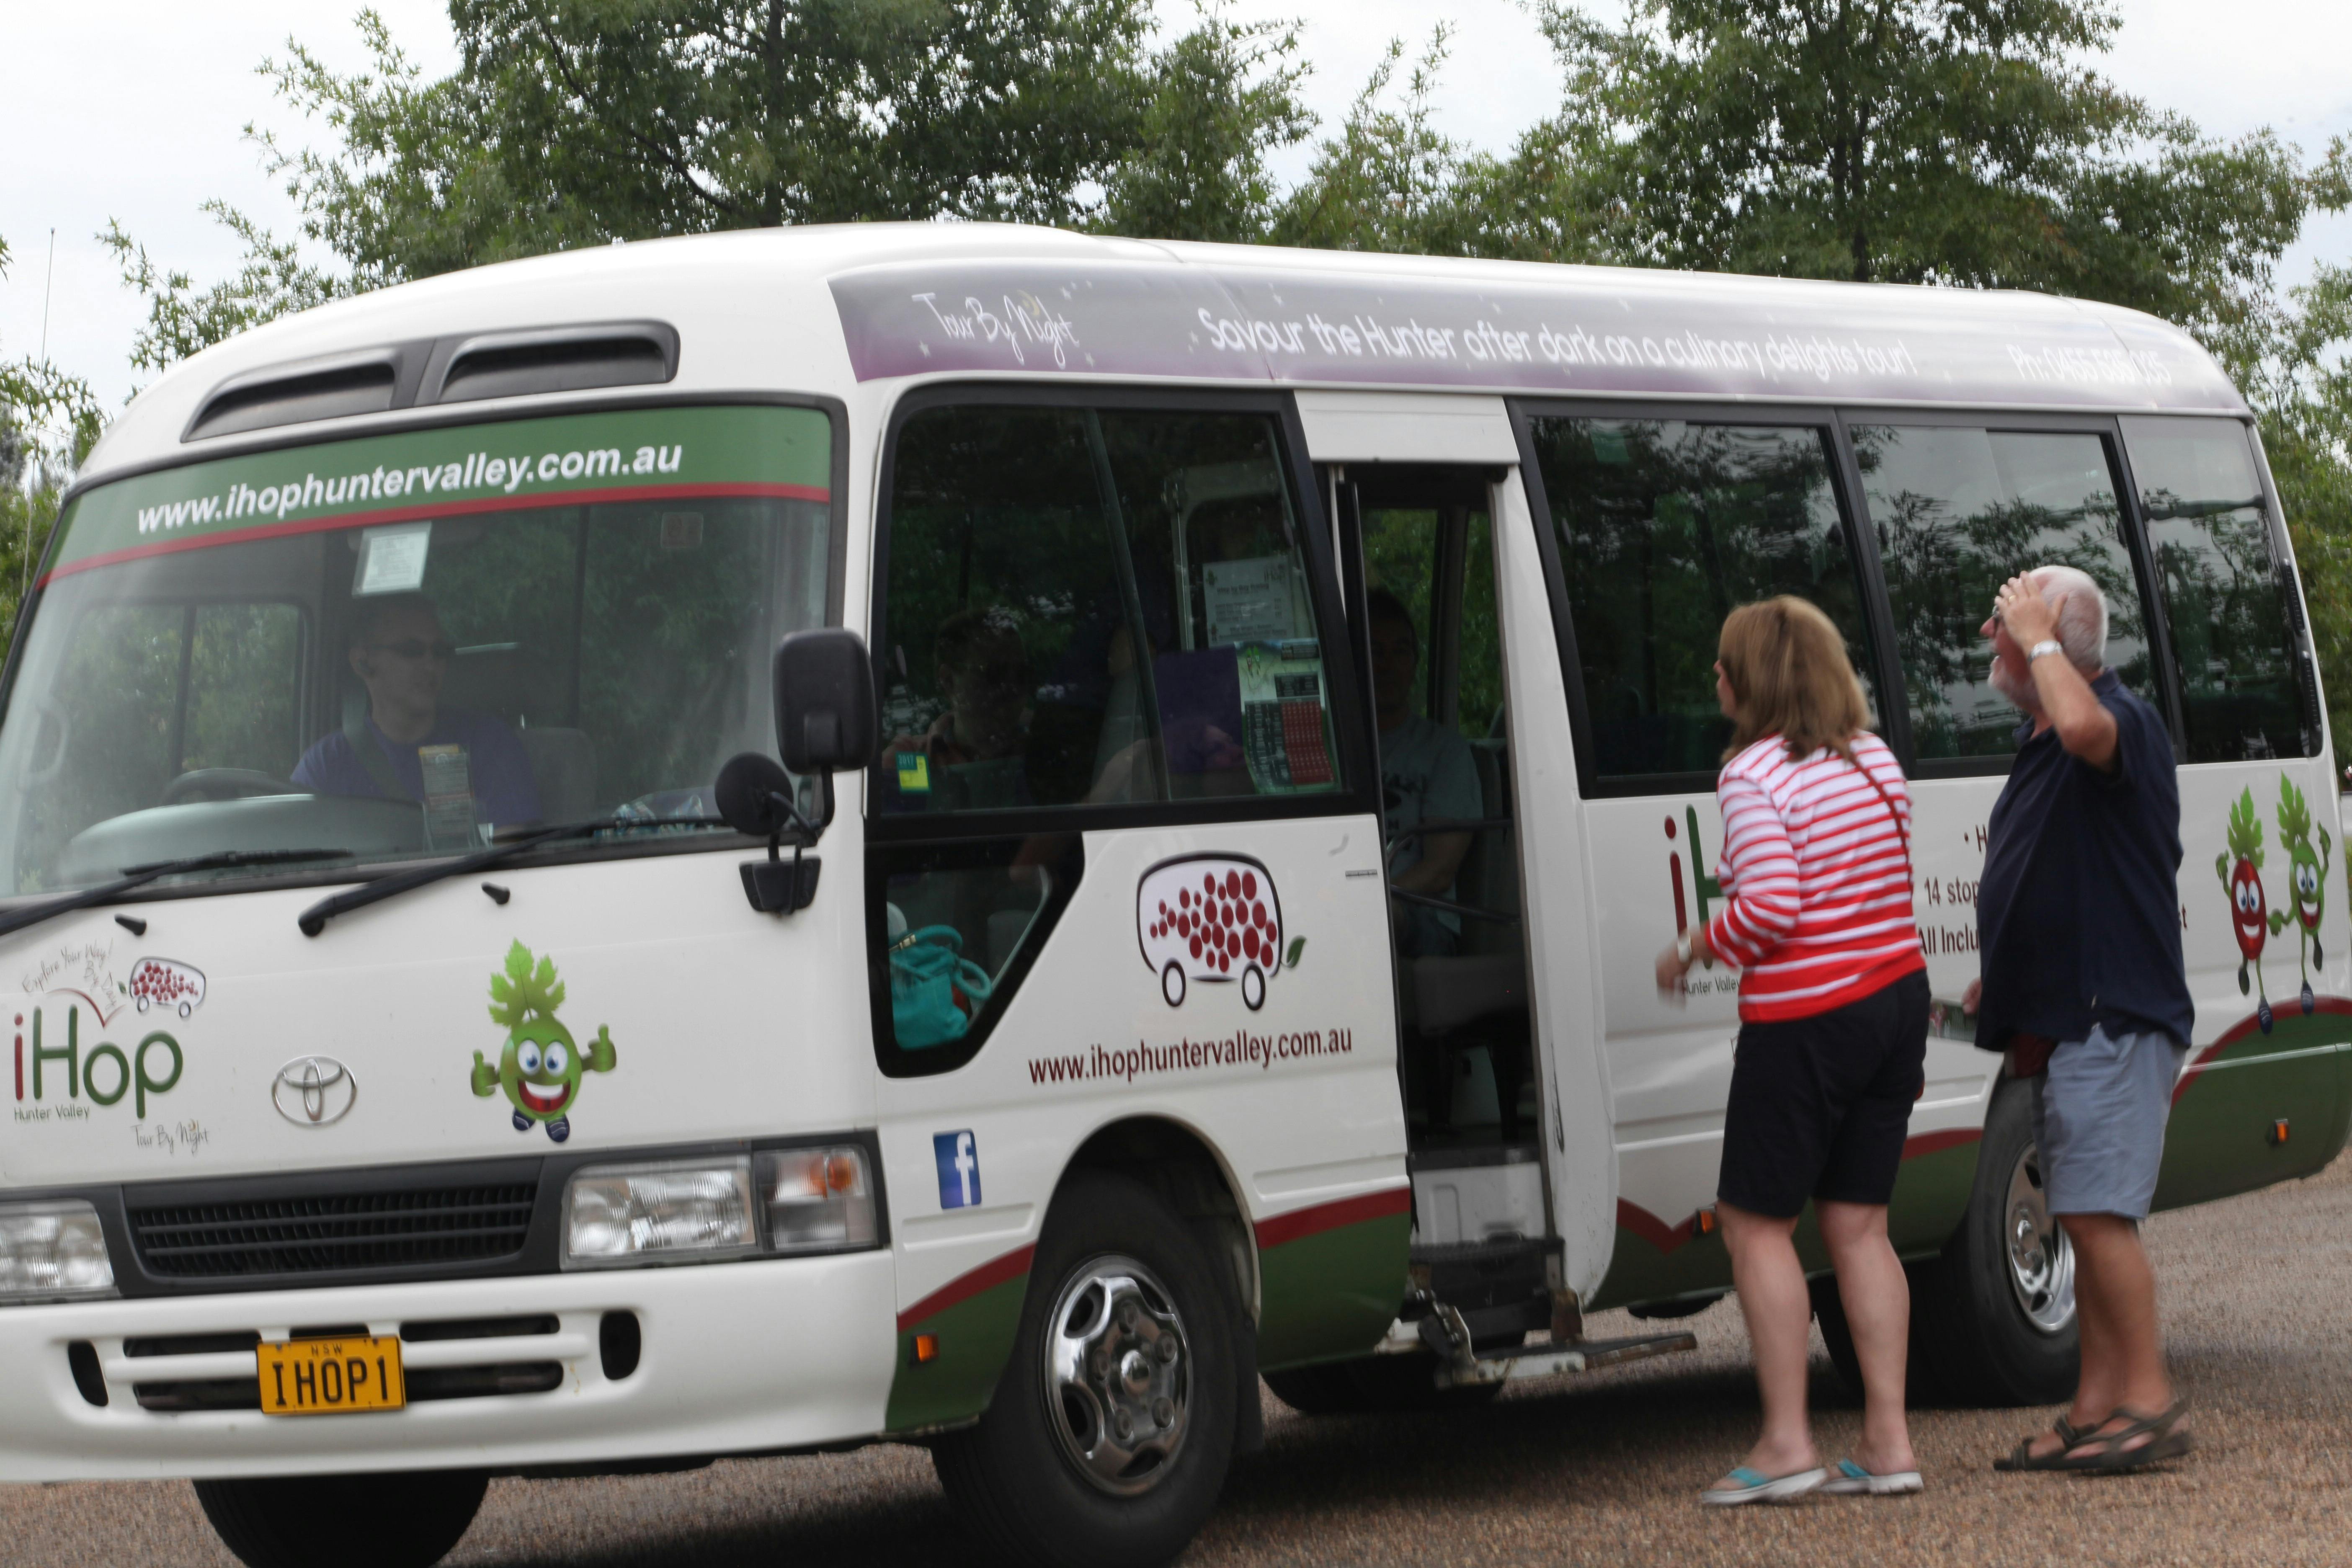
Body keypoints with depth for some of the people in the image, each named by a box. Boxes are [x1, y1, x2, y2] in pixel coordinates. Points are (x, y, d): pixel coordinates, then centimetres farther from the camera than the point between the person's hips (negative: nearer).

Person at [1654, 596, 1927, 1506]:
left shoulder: (1755, 773, -13)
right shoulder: (1873, 759, 11)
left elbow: (1771, 907, -21)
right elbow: (1887, 886, 14)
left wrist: (1693, 950, -5)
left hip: (1806, 1021, -8)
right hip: (1897, 1001, 8)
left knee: (1756, 1223, 3)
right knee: (1857, 1225, 11)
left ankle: (1786, 1442, 0)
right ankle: (1887, 1442, 9)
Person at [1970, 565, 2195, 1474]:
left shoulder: (2125, 721, -13)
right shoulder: (2040, 738, 18)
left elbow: (2085, 729, -40)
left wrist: (2040, 641, -24)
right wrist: (2005, 979, 21)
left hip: (2112, 1017, -10)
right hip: (2063, 1019, 10)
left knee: (2097, 1212, -13)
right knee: (2086, 1219, 11)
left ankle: (2149, 1402, -10)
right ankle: (2095, 1410, 15)